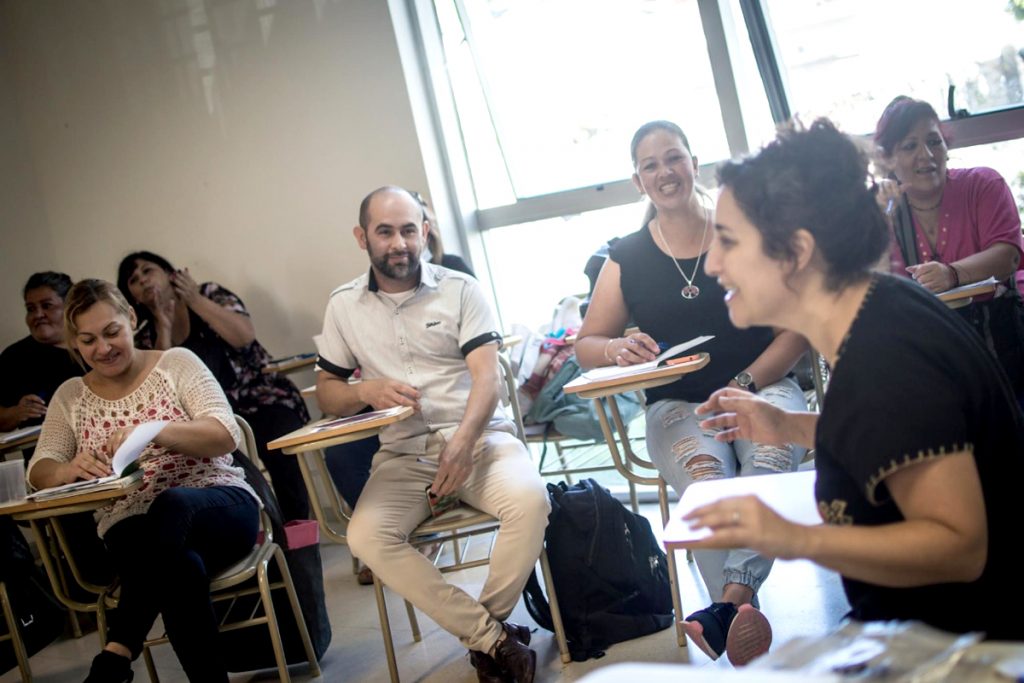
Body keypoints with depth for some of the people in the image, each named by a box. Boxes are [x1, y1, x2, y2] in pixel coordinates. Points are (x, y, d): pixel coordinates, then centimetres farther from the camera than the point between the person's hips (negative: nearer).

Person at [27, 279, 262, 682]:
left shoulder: (176, 363, 7)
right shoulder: (70, 397, 17)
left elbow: (227, 436, -5)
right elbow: (39, 473, 8)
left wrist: (155, 431, -24)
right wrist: (70, 469, -18)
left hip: (218, 508, -1)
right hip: (131, 527, 1)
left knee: (172, 504, -40)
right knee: (180, 565, -39)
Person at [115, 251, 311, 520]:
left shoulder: (210, 294, 4)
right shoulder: (146, 338, 10)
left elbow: (245, 336, -14)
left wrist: (194, 300, -9)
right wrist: (163, 326, -6)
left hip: (262, 399, -2)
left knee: (280, 456, -32)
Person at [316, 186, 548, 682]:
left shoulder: (460, 289, 4)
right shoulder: (344, 305, 10)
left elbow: (486, 376, -6)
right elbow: (326, 392, 13)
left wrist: (464, 440, -25)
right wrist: (366, 391, -11)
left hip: (478, 436, -1)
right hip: (403, 454, 1)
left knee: (530, 500, -31)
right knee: (367, 536, -28)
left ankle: (481, 631, -9)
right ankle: (494, 639, -20)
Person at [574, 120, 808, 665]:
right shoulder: (626, 259, 9)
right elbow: (587, 344, 14)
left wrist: (745, 384, -13)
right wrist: (619, 348, -11)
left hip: (763, 385, 0)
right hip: (677, 404, 1)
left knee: (771, 460, -35)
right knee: (704, 480, -33)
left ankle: (729, 604, -44)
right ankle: (744, 618, -34)